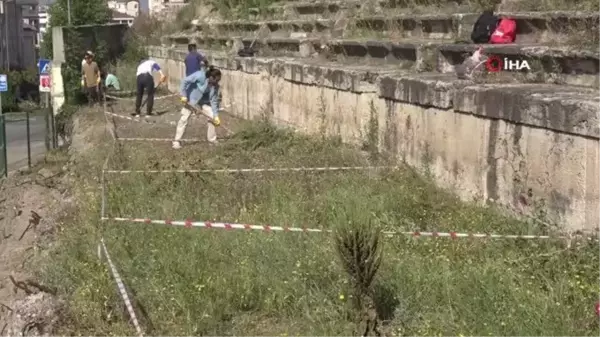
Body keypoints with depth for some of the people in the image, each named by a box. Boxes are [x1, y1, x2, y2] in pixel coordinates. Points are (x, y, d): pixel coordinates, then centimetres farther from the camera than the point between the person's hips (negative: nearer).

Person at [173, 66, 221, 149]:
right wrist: (183, 95, -27)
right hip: (190, 99, -5)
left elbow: (214, 101, -10)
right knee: (184, 119, -11)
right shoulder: (200, 76, -30)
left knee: (213, 116, -4)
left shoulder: (215, 86, -14)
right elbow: (185, 81, -26)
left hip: (203, 102, 5)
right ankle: (176, 141, -5)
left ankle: (212, 139, 10)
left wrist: (216, 116, -16)